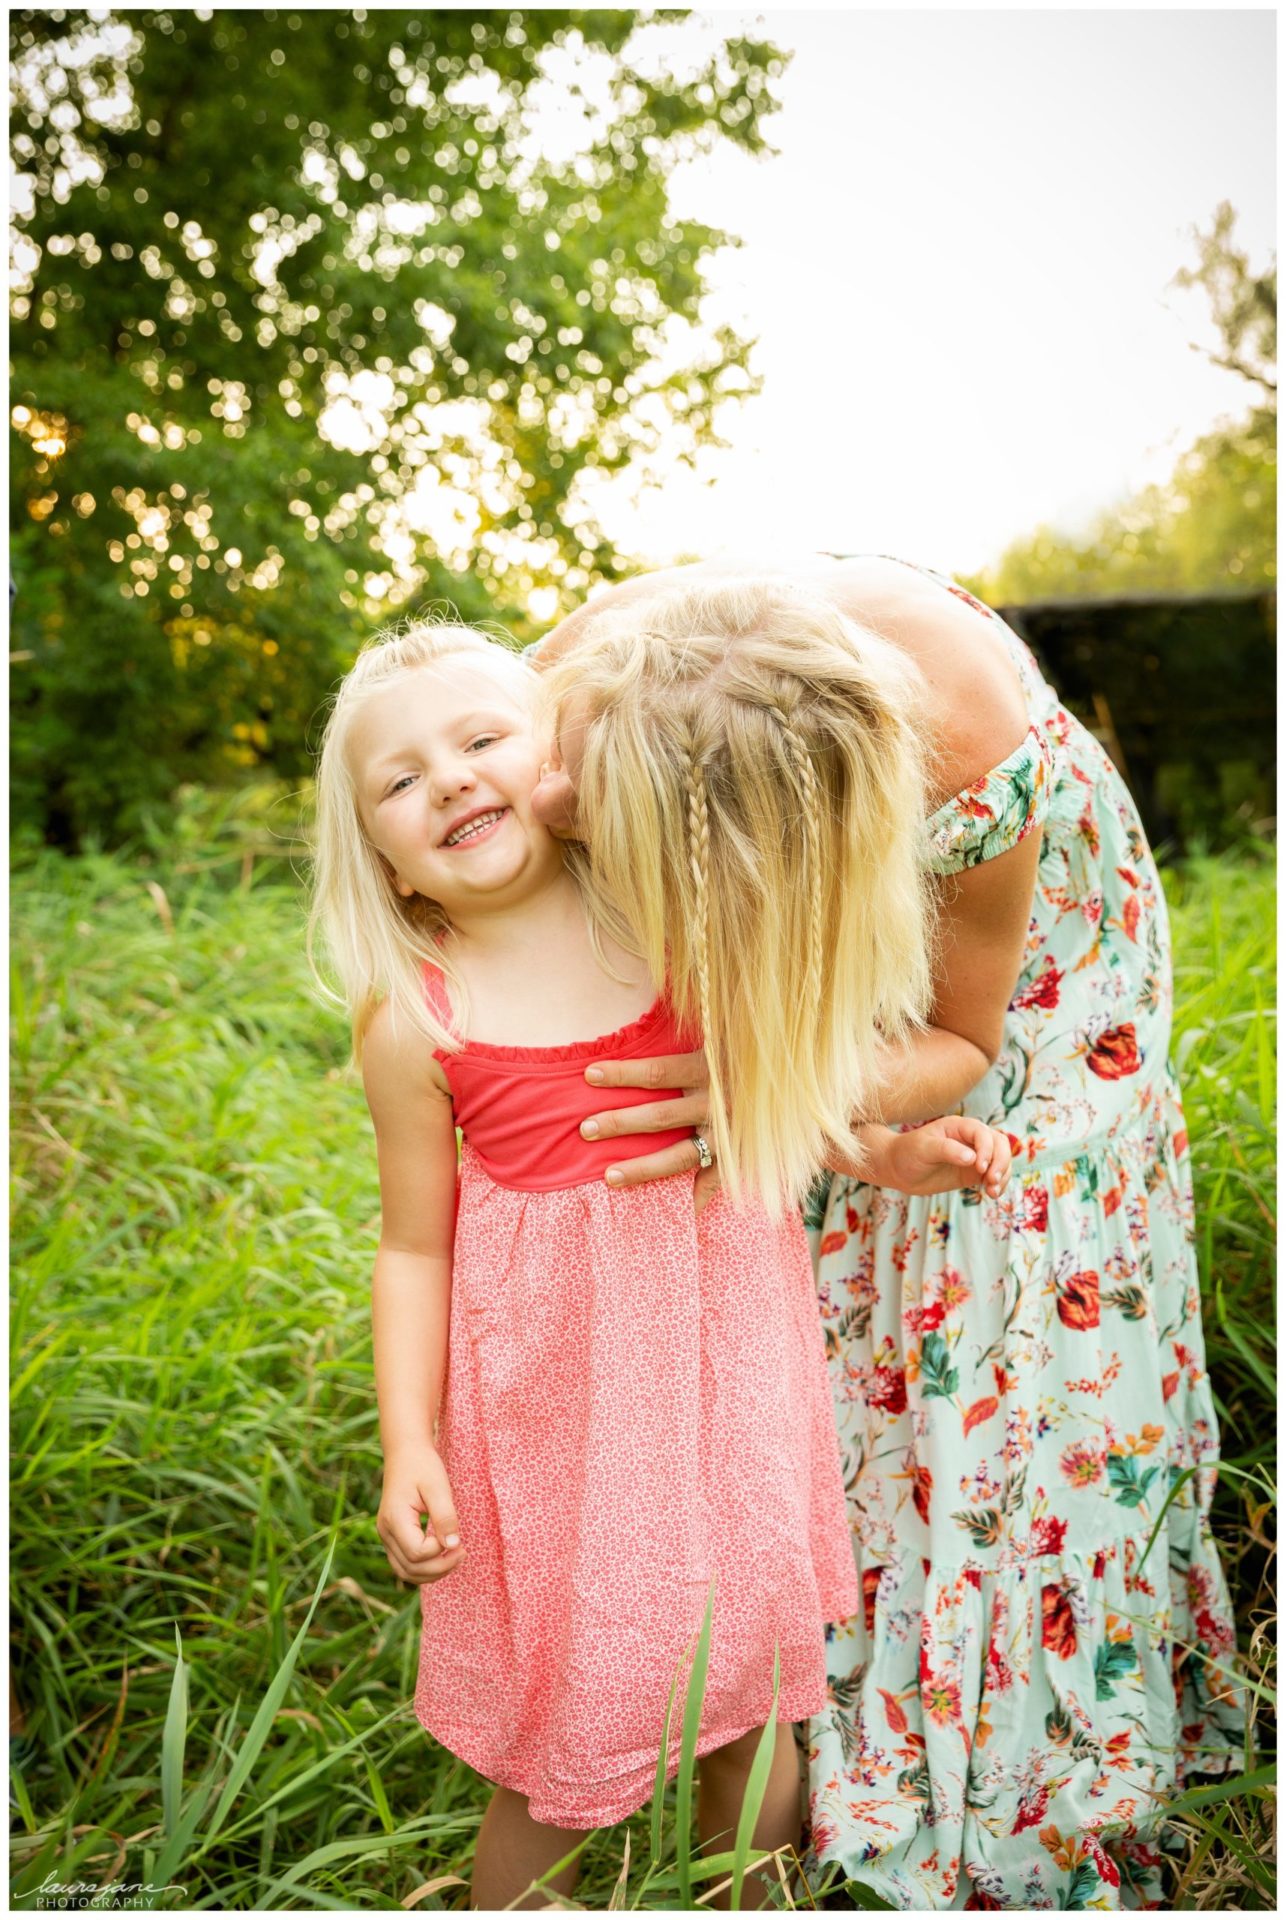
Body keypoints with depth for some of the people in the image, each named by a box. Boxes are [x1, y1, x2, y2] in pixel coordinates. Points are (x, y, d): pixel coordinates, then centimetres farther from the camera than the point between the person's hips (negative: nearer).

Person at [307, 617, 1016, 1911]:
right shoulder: (413, 1026, -9)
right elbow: (414, 1247, -2)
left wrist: (894, 1150, 1)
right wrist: (408, 1448, -7)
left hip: (721, 1357, 3)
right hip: (554, 1400, -2)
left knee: (755, 1713, 17)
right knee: (553, 1759, 10)